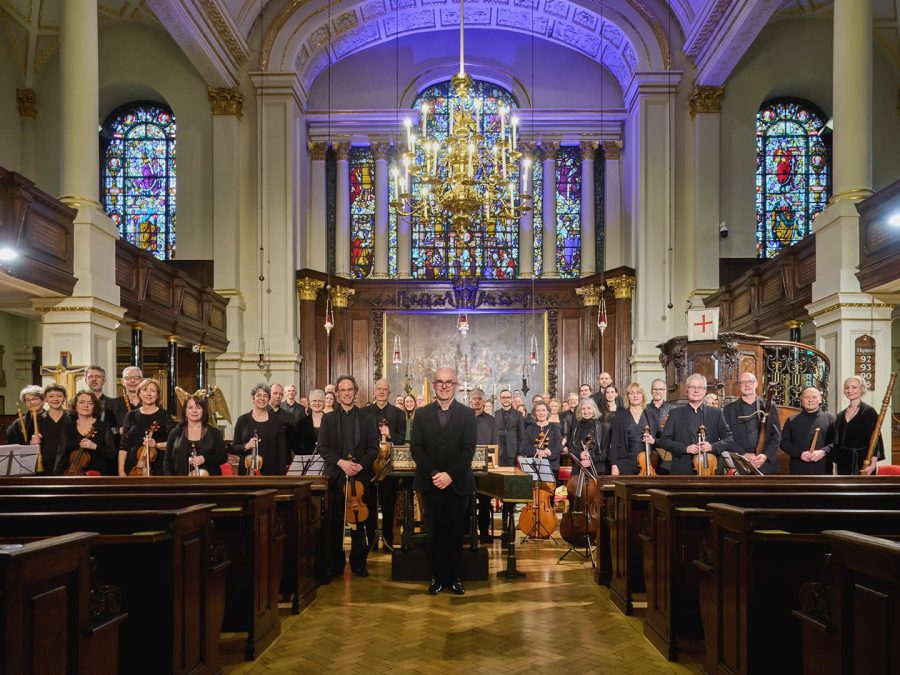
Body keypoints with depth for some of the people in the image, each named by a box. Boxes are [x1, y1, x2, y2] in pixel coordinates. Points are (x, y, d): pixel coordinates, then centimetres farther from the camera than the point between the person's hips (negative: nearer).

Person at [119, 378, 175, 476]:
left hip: (156, 469, -2)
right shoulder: (131, 415, 9)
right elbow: (123, 445, 8)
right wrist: (121, 470, 1)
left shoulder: (164, 416, 2)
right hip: (133, 469, 2)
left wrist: (157, 445, -17)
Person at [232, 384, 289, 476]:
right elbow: (234, 447, 8)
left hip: (271, 471, 0)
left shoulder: (277, 421, 6)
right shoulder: (242, 420, 5)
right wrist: (246, 446, -13)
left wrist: (282, 474, -3)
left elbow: (282, 450, 5)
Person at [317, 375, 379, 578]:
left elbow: (373, 448, 3)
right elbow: (322, 447, 2)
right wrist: (340, 462, -13)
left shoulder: (367, 419, 9)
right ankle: (336, 564, 11)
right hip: (335, 477, 0)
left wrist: (361, 465, -13)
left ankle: (358, 563, 13)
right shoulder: (328, 418, 9)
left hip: (360, 476, 0)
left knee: (358, 521, 4)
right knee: (335, 522, 2)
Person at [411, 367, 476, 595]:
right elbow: (416, 447, -1)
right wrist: (433, 474, -14)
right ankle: (437, 577, 15)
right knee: (435, 532, 5)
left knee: (456, 532, 5)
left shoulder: (467, 414, 2)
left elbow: (468, 449, -6)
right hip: (431, 483, 1)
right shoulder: (422, 414, 6)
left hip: (458, 483, -1)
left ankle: (453, 576, 17)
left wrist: (450, 474, -16)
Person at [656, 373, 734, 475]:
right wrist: (684, 448, -12)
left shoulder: (716, 413, 8)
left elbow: (728, 439, 7)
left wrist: (712, 447, -12)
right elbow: (664, 440, 2)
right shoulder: (675, 413, 6)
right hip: (682, 470, 0)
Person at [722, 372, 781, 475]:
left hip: (767, 464, 1)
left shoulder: (770, 406, 10)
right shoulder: (729, 409, 7)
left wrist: (766, 455, -9)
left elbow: (776, 434, 6)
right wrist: (744, 454, -12)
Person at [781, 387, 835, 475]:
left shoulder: (829, 418, 8)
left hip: (823, 470, 0)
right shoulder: (792, 420, 11)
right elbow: (784, 442, 6)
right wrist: (800, 453, -10)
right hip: (799, 470, 1)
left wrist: (823, 451, -16)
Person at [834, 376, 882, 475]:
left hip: (863, 463, -6)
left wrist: (873, 464, -20)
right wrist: (837, 463, 10)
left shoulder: (869, 411, -4)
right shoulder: (841, 415, 13)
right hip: (844, 463, 6)